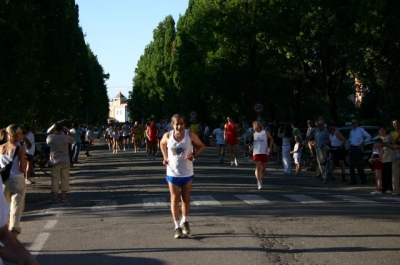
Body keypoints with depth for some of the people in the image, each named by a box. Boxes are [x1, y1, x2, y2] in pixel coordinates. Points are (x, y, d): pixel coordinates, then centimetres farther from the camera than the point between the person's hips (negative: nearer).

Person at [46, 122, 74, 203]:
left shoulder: (50, 137, -9)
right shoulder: (66, 137, -12)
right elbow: (73, 139, 7)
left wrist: (54, 133, 16)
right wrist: (68, 132, 17)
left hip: (55, 162, 1)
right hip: (65, 162, -1)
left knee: (55, 180, 7)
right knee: (65, 179, 8)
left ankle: (55, 197, 6)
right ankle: (63, 197, 11)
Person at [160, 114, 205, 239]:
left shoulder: (190, 135, -13)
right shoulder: (167, 136, -9)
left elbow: (202, 146, -1)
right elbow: (162, 144, 14)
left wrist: (194, 155, -19)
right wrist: (165, 157, 0)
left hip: (187, 173, 0)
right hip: (172, 173, 0)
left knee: (186, 199, 12)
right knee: (175, 199, -1)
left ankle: (184, 222, 33)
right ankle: (177, 227, 4)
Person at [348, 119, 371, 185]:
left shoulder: (361, 130, -5)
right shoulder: (351, 131, 15)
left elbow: (368, 136, -6)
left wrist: (363, 144, -7)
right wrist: (350, 141, 12)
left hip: (358, 149, -6)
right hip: (352, 149, 6)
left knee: (359, 165, -3)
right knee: (351, 165, 2)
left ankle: (363, 180, 9)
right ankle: (353, 180, 5)